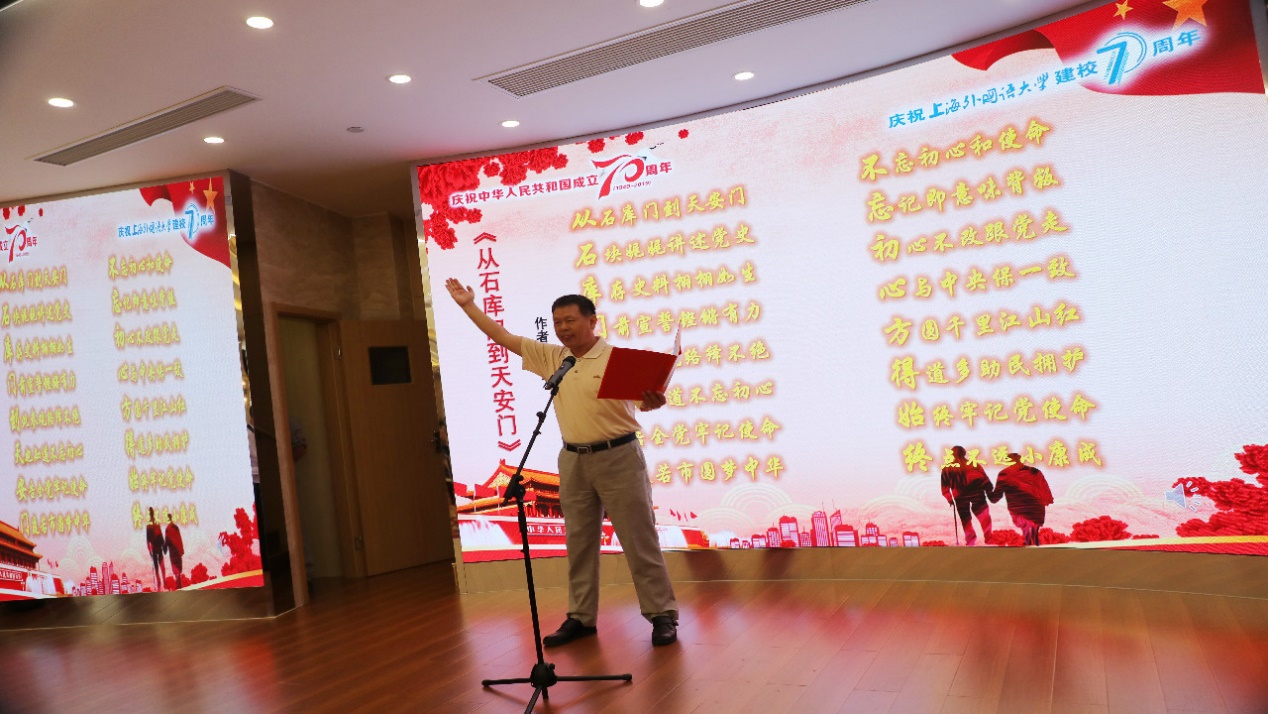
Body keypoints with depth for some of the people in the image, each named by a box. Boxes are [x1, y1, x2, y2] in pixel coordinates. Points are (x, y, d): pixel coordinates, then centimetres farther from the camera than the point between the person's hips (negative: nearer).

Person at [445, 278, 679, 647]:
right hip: (574, 460, 6)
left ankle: (662, 614, 8)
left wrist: (653, 401, -35)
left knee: (639, 539, -1)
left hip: (617, 456, -5)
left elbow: (642, 401, -12)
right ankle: (581, 617, 22)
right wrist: (468, 305, 6)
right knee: (579, 543, 11)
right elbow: (503, 337, 9)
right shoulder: (551, 357, 7)